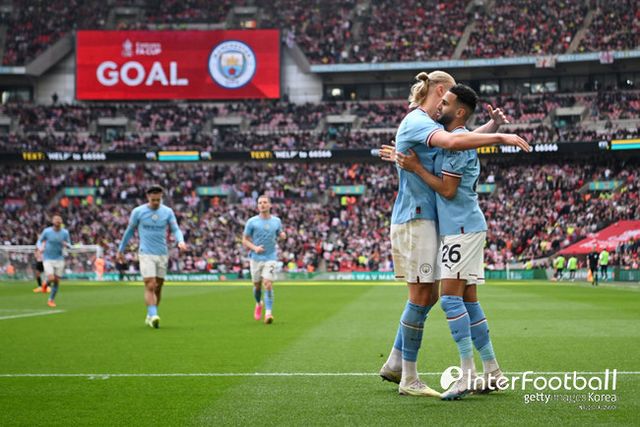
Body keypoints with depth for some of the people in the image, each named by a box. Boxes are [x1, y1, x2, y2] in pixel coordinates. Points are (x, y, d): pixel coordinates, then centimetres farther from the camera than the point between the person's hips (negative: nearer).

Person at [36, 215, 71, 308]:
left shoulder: (65, 232, -3)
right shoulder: (47, 231, -7)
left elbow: (69, 245, 7)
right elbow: (39, 241, 8)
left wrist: (66, 244, -18)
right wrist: (40, 248, -14)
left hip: (59, 259, 2)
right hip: (48, 259, -2)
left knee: (57, 281, 3)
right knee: (51, 278, -18)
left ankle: (51, 300, 21)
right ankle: (46, 283, 19)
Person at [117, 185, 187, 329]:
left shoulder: (168, 212, 3)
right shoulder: (138, 212, -3)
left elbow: (176, 229, 1)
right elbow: (129, 231, 8)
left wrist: (180, 241, -22)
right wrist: (120, 250, 14)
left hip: (163, 254, 3)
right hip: (146, 254, -3)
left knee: (158, 287, 8)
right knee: (150, 286, -16)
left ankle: (150, 317, 22)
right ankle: (153, 316, -22)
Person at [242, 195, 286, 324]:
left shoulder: (276, 221, 5)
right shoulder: (252, 222, -1)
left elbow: (280, 234, 19)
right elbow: (245, 240, 2)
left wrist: (283, 235, -6)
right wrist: (254, 248, -16)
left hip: (271, 258, 0)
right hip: (256, 258, 1)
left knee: (268, 284, -15)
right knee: (257, 285, 9)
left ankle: (268, 313, -15)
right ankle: (258, 304, 40)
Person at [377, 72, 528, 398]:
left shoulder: (426, 124, 19)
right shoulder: (416, 121, -13)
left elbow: (464, 138, 26)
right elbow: (453, 141, -32)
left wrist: (493, 125, 6)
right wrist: (501, 137, -30)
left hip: (425, 218, 10)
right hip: (415, 219, -10)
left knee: (428, 295, 12)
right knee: (421, 296, -8)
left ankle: (394, 364, 19)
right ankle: (409, 380, -2)